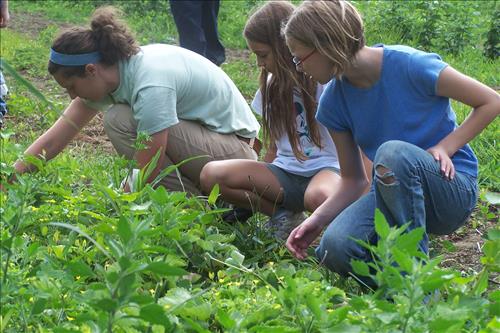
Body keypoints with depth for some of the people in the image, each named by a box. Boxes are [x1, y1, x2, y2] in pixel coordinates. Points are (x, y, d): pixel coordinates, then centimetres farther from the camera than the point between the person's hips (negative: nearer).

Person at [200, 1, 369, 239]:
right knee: (211, 175, -18)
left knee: (319, 197, -44)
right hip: (286, 171, 6)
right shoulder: (273, 85, 15)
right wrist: (255, 188, 12)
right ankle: (283, 215, -10)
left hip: (326, 168, -6)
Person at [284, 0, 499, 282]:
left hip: (453, 188, -4)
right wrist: (317, 220, -11)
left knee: (393, 152, -38)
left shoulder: (409, 64, -19)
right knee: (335, 248, -27)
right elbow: (353, 180, 4)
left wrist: (444, 148, -18)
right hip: (395, 193, 4)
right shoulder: (334, 100, -1)